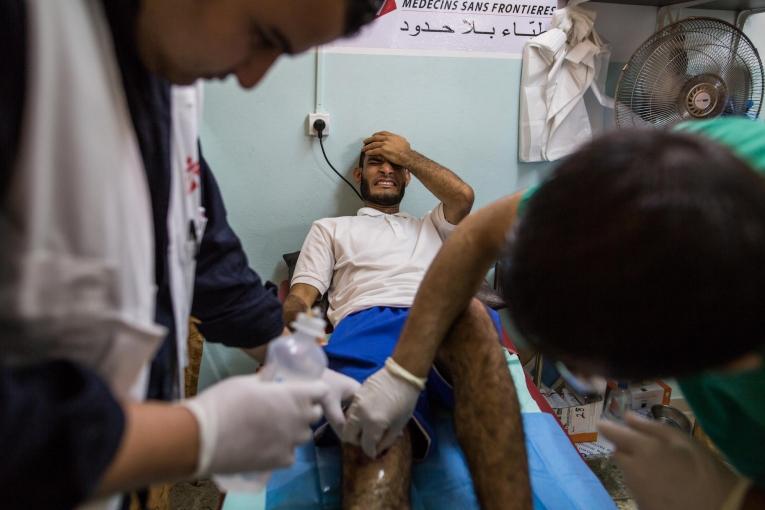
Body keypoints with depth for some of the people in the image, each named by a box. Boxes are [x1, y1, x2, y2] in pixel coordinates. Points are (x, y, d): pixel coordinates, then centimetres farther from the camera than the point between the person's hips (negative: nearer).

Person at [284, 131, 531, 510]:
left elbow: (463, 196, 17)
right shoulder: (330, 228, 34)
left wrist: (407, 155, 31)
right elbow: (300, 297, 19)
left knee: (469, 312, -41)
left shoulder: (431, 226, 41)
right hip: (364, 327, -1)